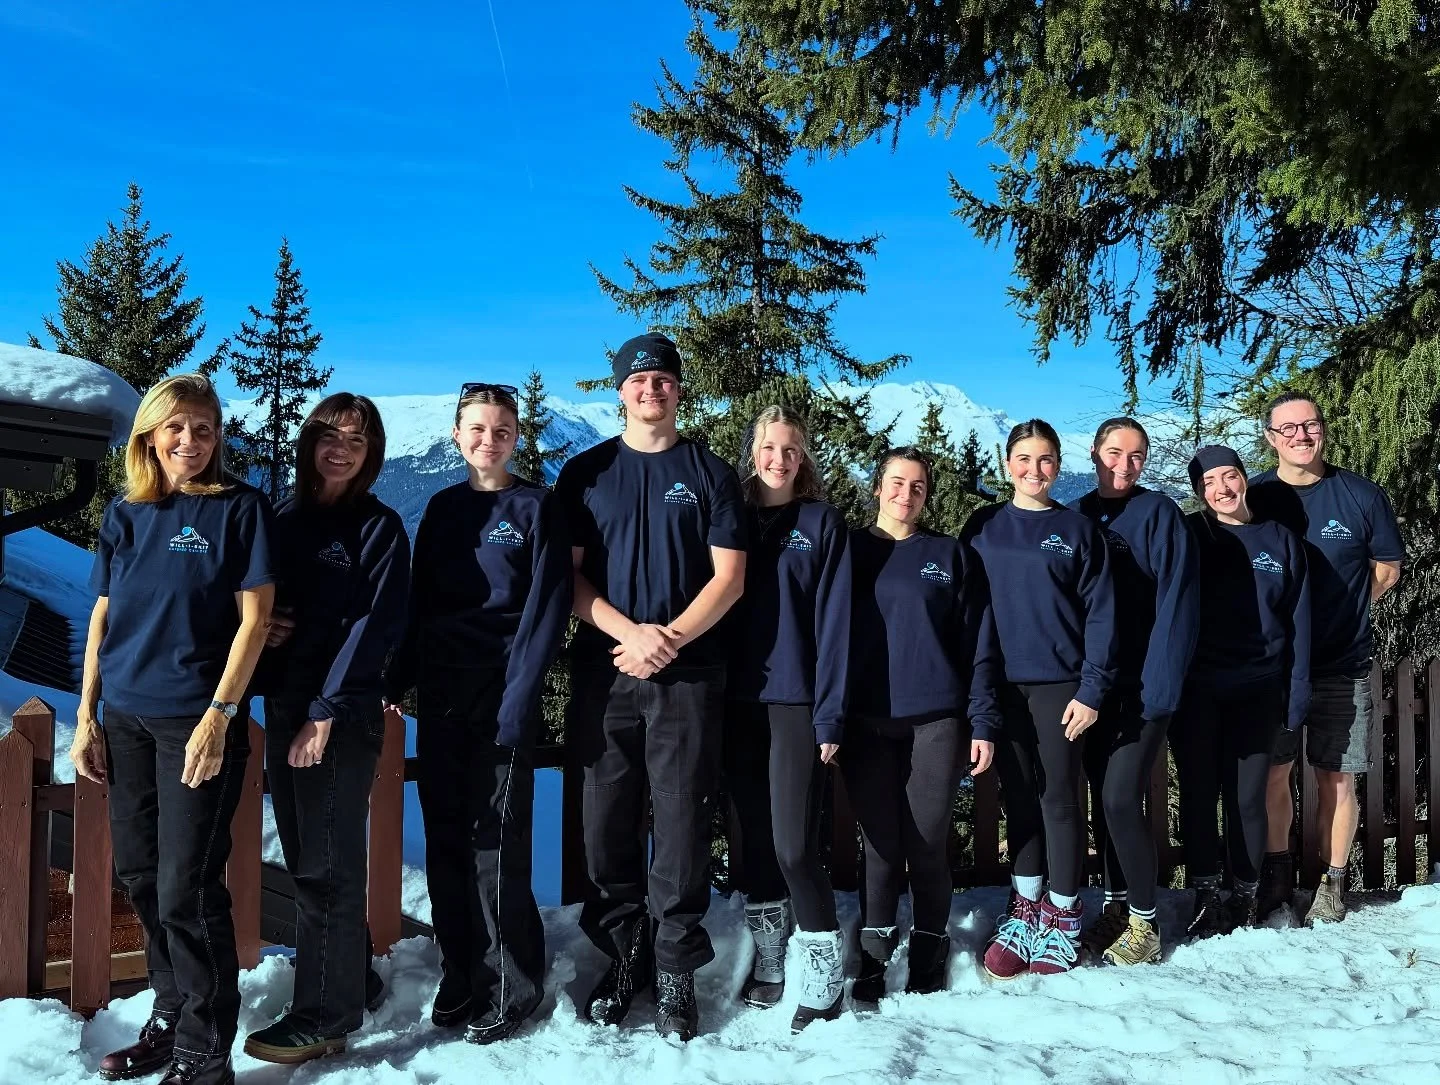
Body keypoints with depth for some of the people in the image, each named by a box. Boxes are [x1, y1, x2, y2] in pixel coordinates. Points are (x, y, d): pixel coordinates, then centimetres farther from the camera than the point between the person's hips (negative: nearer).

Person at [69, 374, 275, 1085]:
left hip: (198, 720, -5)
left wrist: (218, 716, -16)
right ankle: (170, 1018, 30)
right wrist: (86, 716, 8)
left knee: (187, 890, -4)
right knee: (140, 876, 12)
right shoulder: (124, 514, 9)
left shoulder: (239, 507, -5)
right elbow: (102, 618, 13)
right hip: (126, 720, 5)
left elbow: (255, 617, -9)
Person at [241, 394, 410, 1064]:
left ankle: (325, 1017, 7)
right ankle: (352, 981, 26)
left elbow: (375, 625, -12)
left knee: (326, 863, -2)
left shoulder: (379, 528, -4)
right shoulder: (285, 520, 13)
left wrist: (326, 710, -17)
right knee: (302, 856, 11)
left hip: (343, 710, -6)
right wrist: (260, 625, -5)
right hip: (283, 704, 6)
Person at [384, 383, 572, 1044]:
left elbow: (548, 606, -7)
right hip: (440, 693, 5)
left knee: (497, 842, -5)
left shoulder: (535, 506, 0)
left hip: (503, 693, -5)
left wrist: (521, 696, -15)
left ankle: (511, 989, 6)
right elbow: (419, 602, 14)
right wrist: (398, 680, 3)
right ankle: (460, 977, 18)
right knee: (447, 839, 7)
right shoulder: (443, 509, 13)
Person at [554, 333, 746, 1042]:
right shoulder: (585, 473, 10)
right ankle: (622, 954, 19)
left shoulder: (709, 474, 7)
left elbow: (729, 577, 1)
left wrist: (670, 637, -13)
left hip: (687, 675, -1)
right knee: (609, 818, 5)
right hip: (603, 673, 2)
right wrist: (628, 632, -12)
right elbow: (568, 575, 3)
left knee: (682, 818, -1)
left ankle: (676, 971, 8)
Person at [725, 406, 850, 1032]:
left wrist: (829, 715, -10)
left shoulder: (822, 523, 2)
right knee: (755, 840, 11)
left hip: (795, 703, -3)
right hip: (738, 703, 3)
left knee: (794, 846, -8)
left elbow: (832, 622, -4)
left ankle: (824, 976, 8)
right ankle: (767, 964, 25)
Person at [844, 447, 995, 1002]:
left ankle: (928, 946, 18)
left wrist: (983, 723, -1)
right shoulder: (850, 549, 9)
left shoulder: (949, 554, 9)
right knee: (881, 841, 3)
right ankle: (874, 948, 16)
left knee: (928, 841, 2)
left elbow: (973, 642, 6)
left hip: (936, 718, 0)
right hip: (867, 721, 0)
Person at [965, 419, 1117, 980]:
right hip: (1004, 685, 2)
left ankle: (1061, 919, 14)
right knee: (1018, 799, 9)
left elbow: (1100, 614, -1)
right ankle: (1024, 910, 19)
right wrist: (979, 692, -4)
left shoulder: (1078, 529, 3)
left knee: (1059, 799, 2)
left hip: (1059, 685, -2)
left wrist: (1092, 690, -10)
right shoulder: (984, 528, 7)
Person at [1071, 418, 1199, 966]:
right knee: (1103, 798, 10)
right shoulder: (1074, 517, 9)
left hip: (1143, 684, -5)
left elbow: (1177, 602, -11)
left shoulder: (1159, 513, -5)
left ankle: (1144, 923, 6)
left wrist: (1161, 686, -18)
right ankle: (1116, 903, 26)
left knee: (1121, 798, -9)